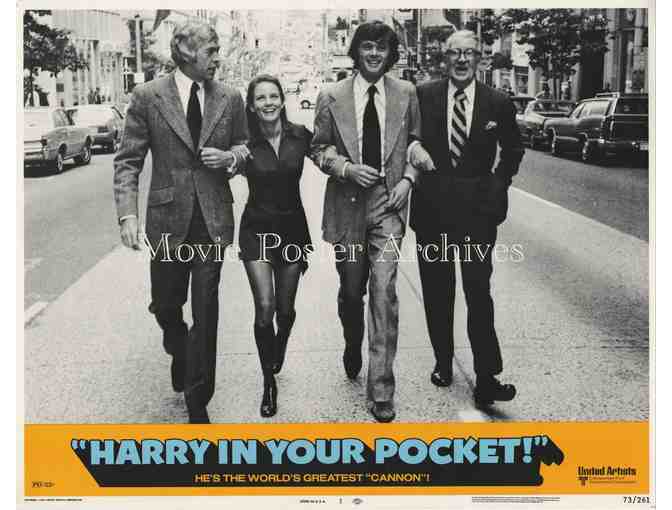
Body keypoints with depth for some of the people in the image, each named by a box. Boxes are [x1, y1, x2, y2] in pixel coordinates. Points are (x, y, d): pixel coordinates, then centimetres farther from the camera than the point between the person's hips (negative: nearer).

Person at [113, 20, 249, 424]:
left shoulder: (230, 99, 5)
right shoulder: (148, 97, -2)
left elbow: (245, 147, 17)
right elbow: (128, 161, -3)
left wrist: (230, 156, -7)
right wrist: (128, 214, -14)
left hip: (212, 218, 1)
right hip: (168, 218, 0)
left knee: (206, 310, 1)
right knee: (166, 306, 12)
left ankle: (198, 403, 14)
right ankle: (180, 352, 47)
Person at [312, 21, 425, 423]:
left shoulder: (405, 93, 5)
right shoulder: (332, 96, 2)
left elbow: (415, 142, 13)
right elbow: (320, 148, 6)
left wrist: (407, 178, -3)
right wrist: (346, 168, -12)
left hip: (388, 203, -1)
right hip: (347, 204, 1)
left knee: (385, 292, -11)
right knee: (351, 290, 13)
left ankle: (381, 389, -5)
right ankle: (353, 349, 43)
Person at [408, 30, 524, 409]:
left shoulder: (498, 103, 1)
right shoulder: (423, 96, 0)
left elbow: (514, 149, 14)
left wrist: (499, 183, 5)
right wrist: (413, 148, -8)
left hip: (478, 210, -1)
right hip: (432, 207, 1)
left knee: (480, 293, -5)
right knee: (437, 293, 10)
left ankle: (486, 380, 0)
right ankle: (443, 363, 26)